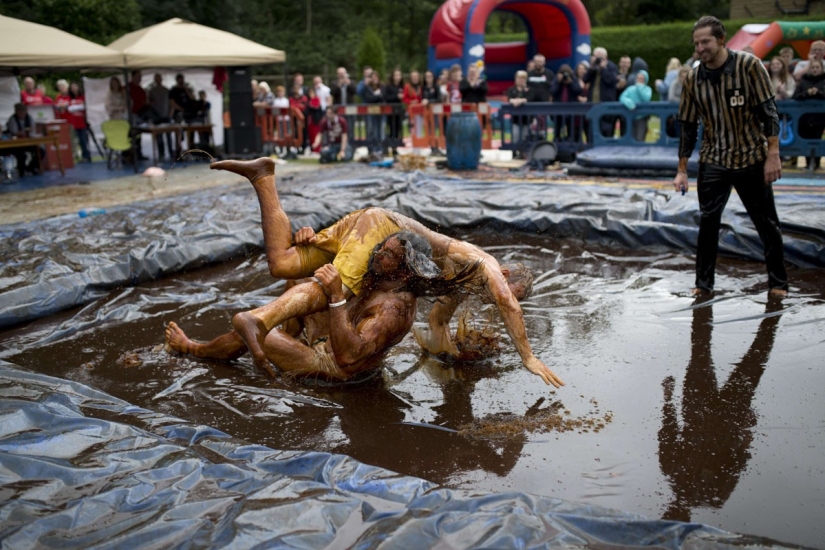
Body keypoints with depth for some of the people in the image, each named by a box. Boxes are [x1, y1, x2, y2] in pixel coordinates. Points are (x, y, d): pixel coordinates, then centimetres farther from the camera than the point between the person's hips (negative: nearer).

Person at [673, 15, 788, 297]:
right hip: (713, 161, 2)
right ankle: (704, 283, 11)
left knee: (766, 223, 5)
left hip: (751, 158, -2)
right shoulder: (693, 79, -1)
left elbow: (768, 112, -9)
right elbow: (688, 126, 4)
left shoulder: (749, 66, -10)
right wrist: (682, 170, 4)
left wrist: (773, 155, -15)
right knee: (707, 222, 1)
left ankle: (778, 282, 19)